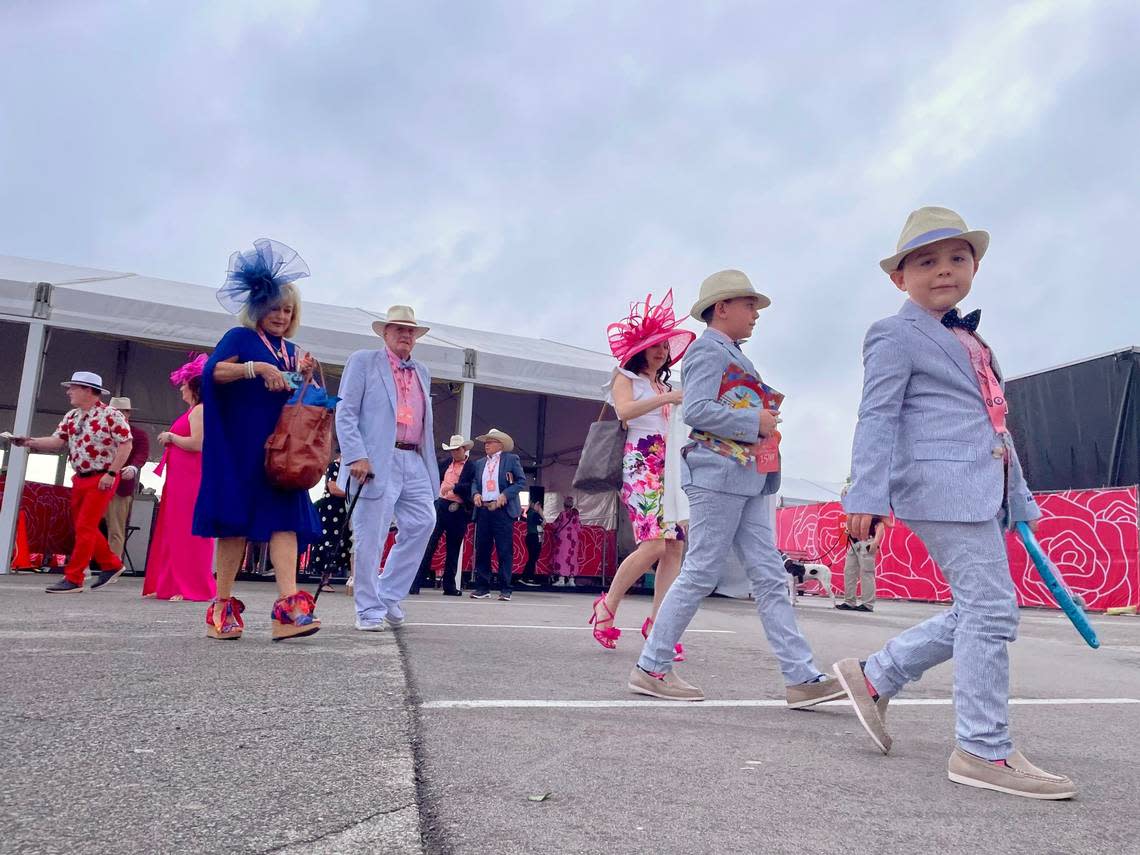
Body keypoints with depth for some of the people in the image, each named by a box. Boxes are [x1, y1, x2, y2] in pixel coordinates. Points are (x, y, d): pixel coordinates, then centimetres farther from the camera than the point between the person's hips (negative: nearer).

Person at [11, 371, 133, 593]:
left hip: (102, 479, -8)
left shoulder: (111, 414, -13)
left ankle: (73, 579, -2)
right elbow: (57, 441, 6)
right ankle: (111, 564, 26)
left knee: (85, 527, -8)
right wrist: (30, 442, -10)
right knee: (83, 528, 13)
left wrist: (111, 474, -21)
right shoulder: (71, 416, 12)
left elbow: (125, 445, -17)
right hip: (79, 479, 8)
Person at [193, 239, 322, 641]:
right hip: (242, 448, -5)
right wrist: (258, 367, -24)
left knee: (285, 519, -8)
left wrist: (304, 376, 1)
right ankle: (221, 607, 8)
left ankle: (288, 608, -16)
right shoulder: (240, 337, 2)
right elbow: (212, 371, -15)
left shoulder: (290, 350, 19)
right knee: (236, 522, -2)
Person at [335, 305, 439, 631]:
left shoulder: (422, 373, 22)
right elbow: (345, 413, -3)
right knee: (370, 538, -3)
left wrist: (429, 466, 14)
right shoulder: (362, 362, 5)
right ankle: (369, 611, 8)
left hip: (414, 462, 6)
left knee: (423, 522, -3)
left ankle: (388, 594, 13)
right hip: (377, 463, -6)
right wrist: (356, 456, -15)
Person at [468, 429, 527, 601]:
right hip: (483, 510, 5)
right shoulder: (479, 463, 20)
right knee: (482, 551, 4)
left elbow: (522, 481, 0)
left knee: (505, 551, -4)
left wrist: (506, 494, -12)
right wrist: (475, 493, -4)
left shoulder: (511, 459, 6)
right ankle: (482, 587, 11)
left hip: (503, 510, -4)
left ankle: (505, 589, 0)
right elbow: (474, 482, 18)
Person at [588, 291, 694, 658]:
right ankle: (607, 606, -2)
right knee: (654, 543, -19)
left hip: (670, 467, 7)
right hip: (640, 464, -7)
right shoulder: (626, 378, 8)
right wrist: (667, 398, -18)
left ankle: (657, 623, -1)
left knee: (675, 545, -5)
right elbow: (624, 410, -13)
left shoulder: (667, 387, 27)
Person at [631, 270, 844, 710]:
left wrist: (768, 408, 10)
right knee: (699, 574, -5)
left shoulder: (733, 355, 23)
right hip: (717, 473, -10)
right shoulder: (709, 349, -6)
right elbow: (696, 410, -19)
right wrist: (754, 421, -14)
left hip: (747, 480, 10)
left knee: (769, 577, 5)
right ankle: (650, 669, 7)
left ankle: (802, 677, 6)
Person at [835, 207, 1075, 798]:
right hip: (944, 486, -9)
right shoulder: (895, 335, -1)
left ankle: (873, 677, 22)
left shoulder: (970, 341, 25)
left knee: (976, 613, 10)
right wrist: (868, 495, -18)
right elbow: (878, 417, -10)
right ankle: (984, 751, 2)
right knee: (991, 608, -9)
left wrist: (1019, 500, 26)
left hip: (986, 493, 9)